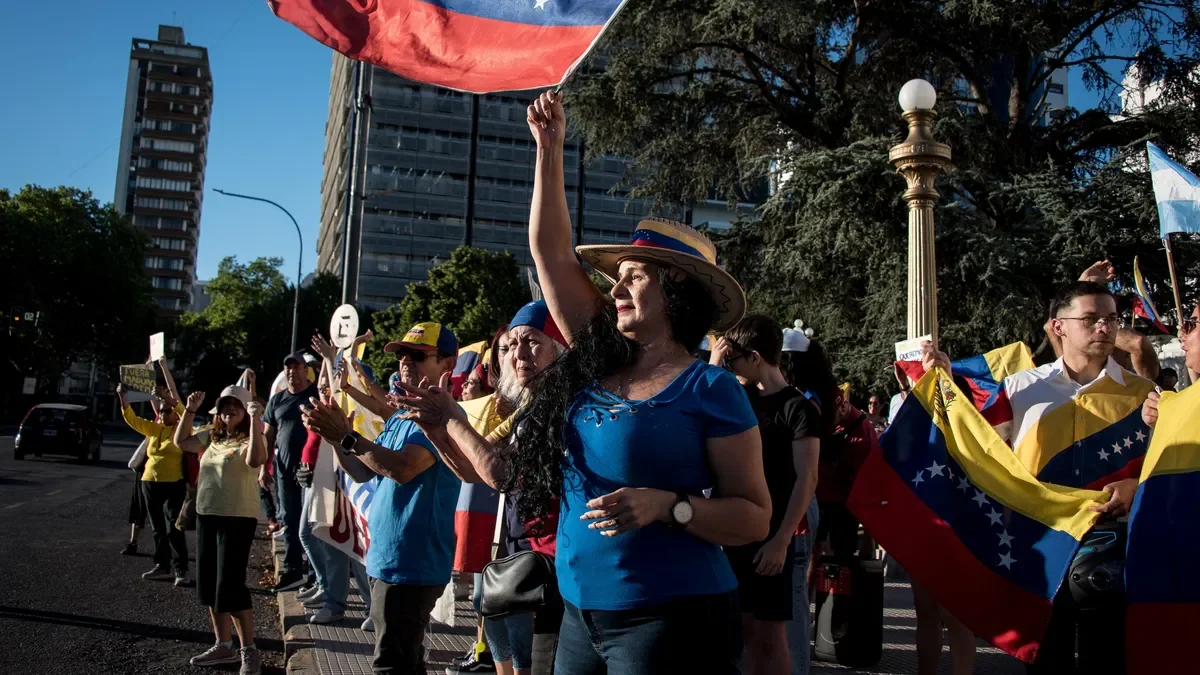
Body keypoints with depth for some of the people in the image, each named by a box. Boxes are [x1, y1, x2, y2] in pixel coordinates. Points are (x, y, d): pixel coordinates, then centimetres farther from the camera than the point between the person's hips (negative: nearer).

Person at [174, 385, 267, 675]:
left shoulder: (250, 438, -11)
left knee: (230, 585, -9)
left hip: (238, 518, -8)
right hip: (206, 515, 8)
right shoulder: (212, 437, 12)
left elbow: (255, 460, -30)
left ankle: (249, 651, 2)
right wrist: (190, 410, 5)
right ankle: (224, 645, 26)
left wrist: (255, 420, -32)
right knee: (209, 584, 13)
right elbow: (181, 442, 15)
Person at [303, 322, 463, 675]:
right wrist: (334, 436, 0)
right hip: (387, 557, 10)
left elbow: (404, 467, -29)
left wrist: (347, 435, -24)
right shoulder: (400, 416, 15)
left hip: (411, 562, -10)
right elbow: (363, 472, 16)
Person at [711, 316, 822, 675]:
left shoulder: (798, 407, -9)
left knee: (769, 634, 0)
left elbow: (806, 479, -13)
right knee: (746, 628, 12)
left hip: (770, 538, -6)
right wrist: (712, 368, 4)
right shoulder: (742, 398, 10)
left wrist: (781, 540, -19)